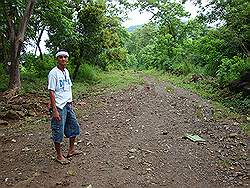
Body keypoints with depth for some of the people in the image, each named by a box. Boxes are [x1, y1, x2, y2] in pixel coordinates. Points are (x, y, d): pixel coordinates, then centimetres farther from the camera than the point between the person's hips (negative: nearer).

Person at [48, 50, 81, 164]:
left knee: (74, 127, 17)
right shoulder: (53, 73, -13)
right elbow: (51, 92, -16)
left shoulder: (66, 71, 11)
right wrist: (54, 110, -20)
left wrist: (71, 103, 15)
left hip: (68, 104, 8)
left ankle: (71, 150, 35)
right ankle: (59, 155, 20)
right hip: (59, 106, -8)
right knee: (58, 131, 3)